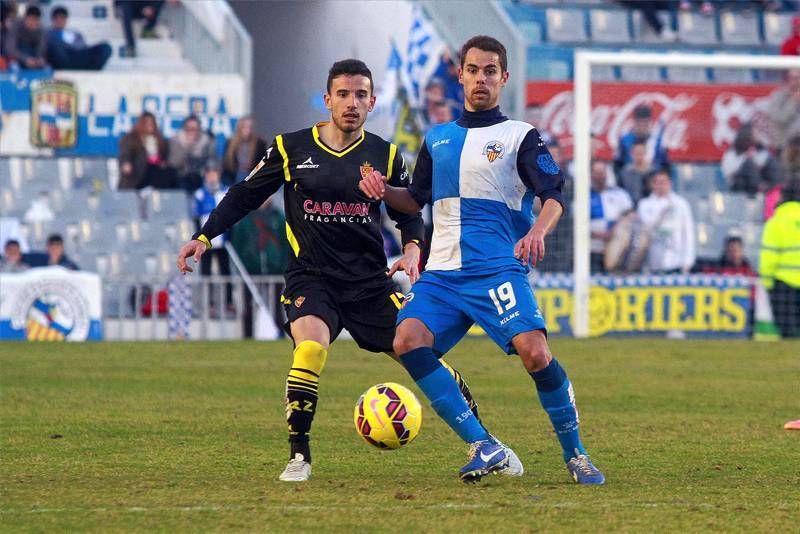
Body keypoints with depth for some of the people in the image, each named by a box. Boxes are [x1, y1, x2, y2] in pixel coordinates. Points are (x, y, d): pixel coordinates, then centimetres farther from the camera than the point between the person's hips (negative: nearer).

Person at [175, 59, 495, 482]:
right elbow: (245, 196, 10)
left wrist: (412, 249, -4)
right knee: (310, 348, -30)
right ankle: (298, 457, -18)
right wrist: (204, 236, 0)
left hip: (370, 281, 2)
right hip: (310, 278, -2)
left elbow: (409, 213, 16)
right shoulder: (290, 148, 2)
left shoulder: (384, 155, 5)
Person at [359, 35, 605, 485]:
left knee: (534, 351, -24)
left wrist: (539, 231, -28)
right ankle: (485, 448, -20)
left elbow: (554, 195, -6)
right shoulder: (438, 139, 20)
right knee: (408, 340, -21)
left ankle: (576, 455, -5)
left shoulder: (520, 136, 5)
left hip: (499, 270, -4)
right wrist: (383, 190, 7)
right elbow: (416, 201, 29)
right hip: (442, 273, 4)